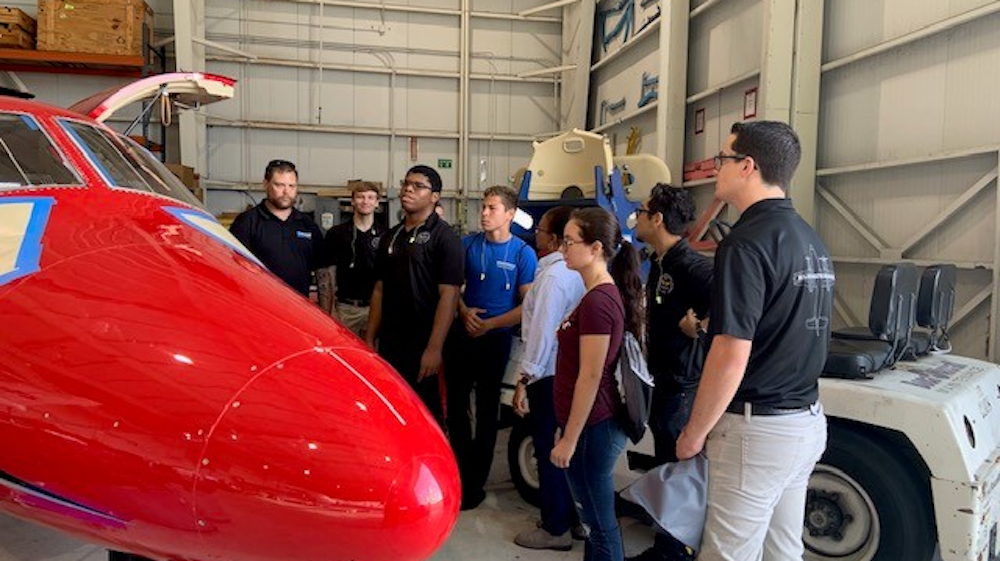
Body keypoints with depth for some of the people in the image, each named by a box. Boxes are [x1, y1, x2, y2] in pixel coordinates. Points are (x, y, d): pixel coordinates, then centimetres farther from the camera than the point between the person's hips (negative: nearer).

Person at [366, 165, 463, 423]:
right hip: (389, 344, 6)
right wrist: (370, 339, 9)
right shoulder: (390, 237, 13)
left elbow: (448, 295, -14)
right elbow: (380, 290, 15)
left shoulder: (444, 237, -8)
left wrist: (434, 348, -20)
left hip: (424, 347, -6)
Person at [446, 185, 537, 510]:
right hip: (462, 334, 3)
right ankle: (461, 471, 31)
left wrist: (490, 324, -17)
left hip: (496, 340, -3)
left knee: (487, 412, 10)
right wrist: (465, 313, -11)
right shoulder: (468, 244, 1)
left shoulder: (523, 254, -8)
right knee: (456, 406, 12)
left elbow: (527, 305, -10)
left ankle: (475, 482, 24)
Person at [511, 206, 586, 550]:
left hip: (548, 375, -9)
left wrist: (524, 379, -17)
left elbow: (542, 331, -21)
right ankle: (571, 516, 30)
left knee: (549, 452, 2)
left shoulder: (552, 275, -18)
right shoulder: (577, 271, 8)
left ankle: (555, 529, 13)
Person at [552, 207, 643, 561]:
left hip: (592, 428, -10)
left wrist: (569, 439, -16)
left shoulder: (597, 301, -21)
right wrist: (568, 429, 20)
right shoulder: (605, 294, 10)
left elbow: (590, 377, -21)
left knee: (599, 523, 5)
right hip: (595, 424, 10)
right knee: (596, 518, 21)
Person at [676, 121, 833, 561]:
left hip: (756, 427, -9)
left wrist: (693, 434, -12)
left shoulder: (748, 241, -19)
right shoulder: (810, 239, 10)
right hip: (807, 421, 9)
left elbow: (731, 357, -23)